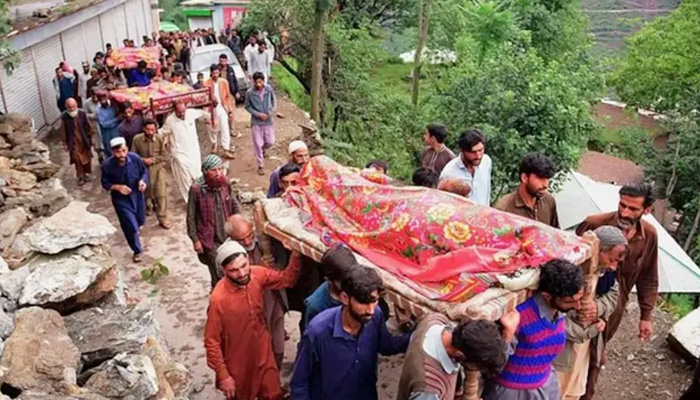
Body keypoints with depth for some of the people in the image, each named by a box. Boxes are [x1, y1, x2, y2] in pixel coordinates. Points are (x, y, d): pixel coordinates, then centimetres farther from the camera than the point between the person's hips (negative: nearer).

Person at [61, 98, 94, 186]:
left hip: (84, 140, 2)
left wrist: (90, 138, 3)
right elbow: (63, 131, -5)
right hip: (73, 141, -2)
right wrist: (65, 143, -2)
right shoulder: (64, 116, -13)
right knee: (77, 159, -5)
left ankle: (86, 173, 35)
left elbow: (89, 126, 0)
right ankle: (80, 177, 8)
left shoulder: (82, 113, -11)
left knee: (87, 157, 14)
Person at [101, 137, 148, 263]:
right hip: (121, 199, -3)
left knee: (140, 221, 22)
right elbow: (105, 184, -9)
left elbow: (144, 172, -3)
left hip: (137, 194, 3)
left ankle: (133, 230, 61)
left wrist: (143, 181, -23)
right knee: (131, 225, -2)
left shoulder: (135, 158, -20)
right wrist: (118, 187, -27)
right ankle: (137, 250, 23)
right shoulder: (107, 165, -24)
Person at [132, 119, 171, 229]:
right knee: (145, 192, 20)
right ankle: (148, 207, 51)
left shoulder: (160, 138, -14)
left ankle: (163, 218, 3)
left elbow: (164, 156, -6)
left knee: (161, 193, -6)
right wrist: (143, 160, -20)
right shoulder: (137, 139, -14)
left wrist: (153, 159, -19)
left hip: (158, 168, -1)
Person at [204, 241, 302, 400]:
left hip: (263, 352, 4)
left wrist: (296, 255, -17)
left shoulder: (257, 274, -16)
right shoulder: (218, 299, -30)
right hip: (238, 364, -4)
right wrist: (223, 376, -15)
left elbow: (287, 279, 0)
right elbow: (212, 342, -20)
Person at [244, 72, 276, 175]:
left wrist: (272, 110, -6)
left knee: (270, 142, 7)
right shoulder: (250, 92, -15)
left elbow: (273, 100, 10)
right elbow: (247, 107, -4)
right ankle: (260, 166, 15)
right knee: (258, 144, 2)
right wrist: (258, 114, -15)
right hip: (256, 122, -2)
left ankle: (263, 149, 43)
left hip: (268, 120, 2)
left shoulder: (269, 89, -8)